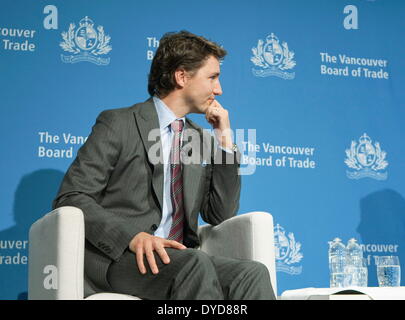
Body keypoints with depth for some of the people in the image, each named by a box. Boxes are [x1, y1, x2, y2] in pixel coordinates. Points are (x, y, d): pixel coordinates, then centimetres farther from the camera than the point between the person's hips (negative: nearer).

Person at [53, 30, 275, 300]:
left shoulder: (203, 139, 19)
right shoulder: (118, 124, 2)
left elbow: (222, 217, 14)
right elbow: (70, 198, -6)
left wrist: (225, 142, 6)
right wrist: (133, 236, -22)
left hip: (177, 257, 5)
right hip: (116, 255, -5)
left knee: (253, 274, -24)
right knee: (196, 264, -35)